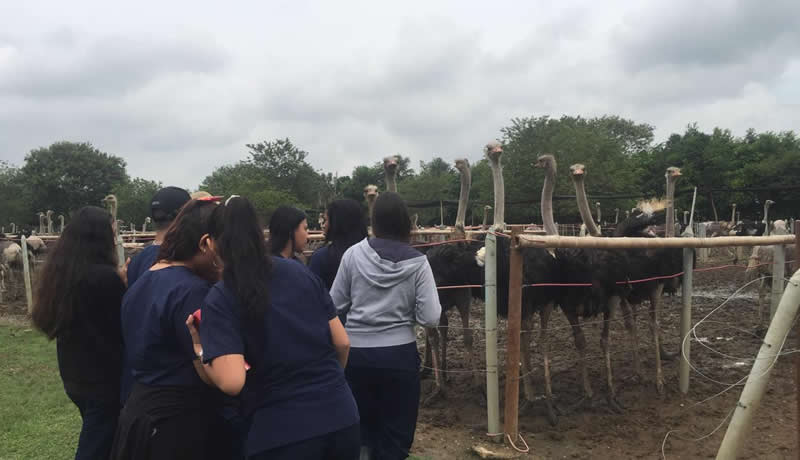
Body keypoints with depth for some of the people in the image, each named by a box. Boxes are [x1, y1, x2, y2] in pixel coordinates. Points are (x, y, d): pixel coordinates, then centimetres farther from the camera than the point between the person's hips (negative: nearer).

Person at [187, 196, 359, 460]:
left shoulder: (220, 298, -10)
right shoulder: (302, 273, 2)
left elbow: (232, 382, -20)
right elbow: (342, 342, 5)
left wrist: (201, 351, -2)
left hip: (282, 433, -4)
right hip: (342, 417, 5)